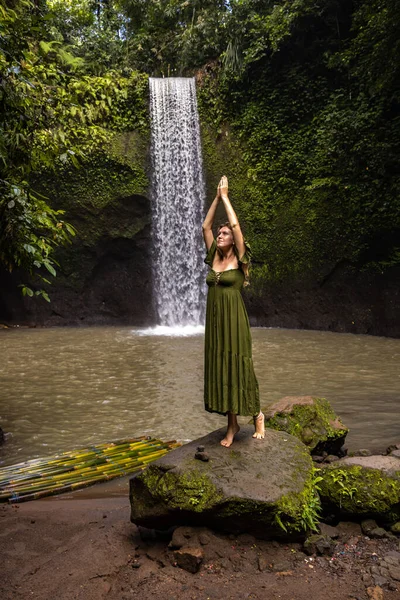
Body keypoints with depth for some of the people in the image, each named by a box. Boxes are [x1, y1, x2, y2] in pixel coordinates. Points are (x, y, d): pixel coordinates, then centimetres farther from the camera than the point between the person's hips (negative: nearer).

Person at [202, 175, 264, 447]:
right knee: (219, 369, 6)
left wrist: (225, 197, -1)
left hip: (234, 320, -5)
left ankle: (257, 415, 21)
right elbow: (206, 226, 11)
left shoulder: (239, 260, -3)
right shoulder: (214, 259, 10)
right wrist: (216, 198, 10)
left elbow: (235, 224, -10)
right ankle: (232, 424, 16)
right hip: (214, 320, 5)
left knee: (238, 367, -1)